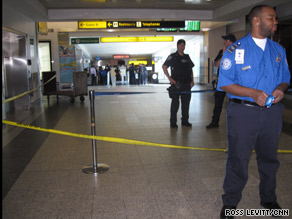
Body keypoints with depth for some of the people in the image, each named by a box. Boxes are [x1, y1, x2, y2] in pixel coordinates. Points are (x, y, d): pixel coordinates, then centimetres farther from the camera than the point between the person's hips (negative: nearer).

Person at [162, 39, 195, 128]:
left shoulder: (187, 57, 16)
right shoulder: (173, 56, 1)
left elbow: (191, 69, 19)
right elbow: (164, 66, -2)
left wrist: (192, 80, 8)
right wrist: (169, 78, -10)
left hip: (186, 83, 5)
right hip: (176, 83, -5)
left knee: (186, 102, 7)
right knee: (175, 103, -1)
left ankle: (185, 121, 18)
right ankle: (173, 122, 7)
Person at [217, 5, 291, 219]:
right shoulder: (235, 50, -5)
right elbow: (225, 83, -9)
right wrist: (253, 93, -21)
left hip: (272, 112, 5)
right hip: (244, 112, -4)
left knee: (269, 158, 18)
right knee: (238, 160, 2)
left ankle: (269, 199, 38)